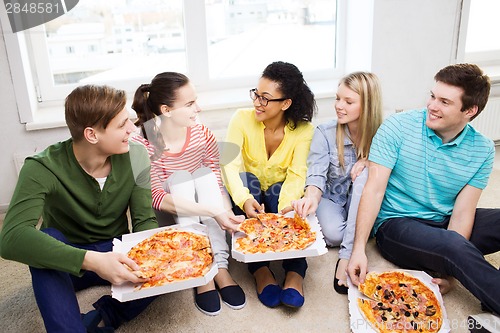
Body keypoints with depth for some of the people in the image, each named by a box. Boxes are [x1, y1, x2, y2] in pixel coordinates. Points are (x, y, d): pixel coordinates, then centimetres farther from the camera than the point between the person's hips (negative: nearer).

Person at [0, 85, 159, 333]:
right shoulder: (43, 169, -24)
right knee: (46, 240, -34)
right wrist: (91, 260, -48)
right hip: (65, 264, -2)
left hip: (116, 255, 2)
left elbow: (145, 221, -9)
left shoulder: (135, 156, -15)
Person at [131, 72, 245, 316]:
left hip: (207, 219, 3)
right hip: (168, 218, -3)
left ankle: (220, 268, -28)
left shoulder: (203, 135, -12)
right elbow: (157, 197, -31)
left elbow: (217, 187, -13)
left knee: (206, 174, -24)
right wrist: (211, 211, -42)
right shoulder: (143, 145, -21)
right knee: (179, 179, -28)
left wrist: (228, 218, -33)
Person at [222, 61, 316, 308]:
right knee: (246, 178, -32)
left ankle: (295, 270, -31)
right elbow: (230, 164, -24)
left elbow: (297, 174, -21)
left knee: (280, 190, -34)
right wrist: (244, 199, -43)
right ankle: (260, 268, -31)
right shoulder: (242, 118, -14)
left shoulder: (303, 129, -12)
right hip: (249, 196, 1)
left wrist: (286, 207, -42)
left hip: (279, 194, 0)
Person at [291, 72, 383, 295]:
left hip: (360, 203, 2)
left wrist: (368, 161, -26)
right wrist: (312, 198, -47)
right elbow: (316, 175, -24)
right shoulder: (325, 133, -13)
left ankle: (347, 257, -33)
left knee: (365, 174, -31)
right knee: (334, 233, -34)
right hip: (330, 199, -2)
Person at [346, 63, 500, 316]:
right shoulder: (397, 127, -10)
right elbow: (374, 190, -15)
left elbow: (462, 212, -7)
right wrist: (358, 249, -23)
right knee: (456, 246, -33)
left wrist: (448, 269, -20)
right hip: (396, 225, -4)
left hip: (444, 225, 5)